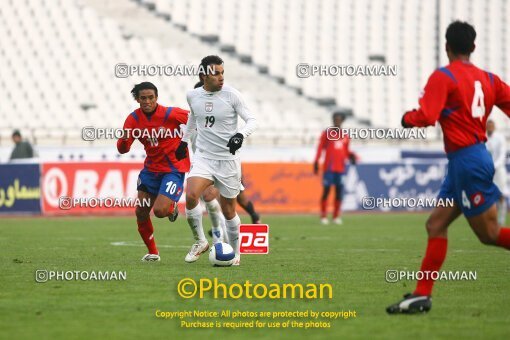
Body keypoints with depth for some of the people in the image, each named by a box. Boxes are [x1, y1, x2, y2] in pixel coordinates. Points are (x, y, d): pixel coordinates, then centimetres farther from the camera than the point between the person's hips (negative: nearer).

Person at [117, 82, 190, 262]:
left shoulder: (171, 114, -18)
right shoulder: (134, 119, -6)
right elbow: (122, 149, -8)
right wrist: (124, 139, -28)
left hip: (174, 169, -5)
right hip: (151, 168, 5)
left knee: (159, 211, -19)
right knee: (141, 212, 3)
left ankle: (172, 208, 20)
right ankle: (152, 252, 23)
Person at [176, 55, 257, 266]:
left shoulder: (231, 95, -10)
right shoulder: (193, 96, 1)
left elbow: (251, 120, -7)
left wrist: (240, 135, -27)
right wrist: (184, 140, 30)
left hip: (227, 160, -2)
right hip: (203, 157, 2)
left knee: (228, 210, 6)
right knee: (191, 196, -23)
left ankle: (235, 253, 26)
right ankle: (200, 241, -3)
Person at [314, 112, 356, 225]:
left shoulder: (345, 136, 13)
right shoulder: (327, 133, 2)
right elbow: (320, 148, 0)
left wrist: (351, 156, -2)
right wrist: (316, 162, -8)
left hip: (340, 168, 4)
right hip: (329, 167, -4)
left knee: (339, 190, 3)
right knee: (326, 190, -6)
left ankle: (336, 216, 10)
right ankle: (323, 216, -1)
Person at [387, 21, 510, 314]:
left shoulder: (443, 77, -10)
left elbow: (426, 117, -19)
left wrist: (407, 119, 1)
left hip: (466, 160, -8)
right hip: (477, 155, 8)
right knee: (436, 225, 9)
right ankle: (422, 295, 7)